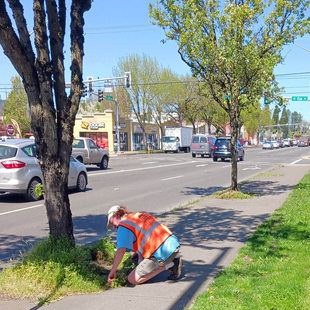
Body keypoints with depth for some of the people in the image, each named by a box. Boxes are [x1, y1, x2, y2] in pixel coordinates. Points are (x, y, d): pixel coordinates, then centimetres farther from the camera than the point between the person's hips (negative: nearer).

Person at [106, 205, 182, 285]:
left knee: (132, 279, -1)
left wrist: (113, 270, -5)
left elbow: (121, 250, -14)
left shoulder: (123, 225, -2)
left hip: (162, 253, -9)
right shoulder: (140, 215, 24)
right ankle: (173, 259, 15)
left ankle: (168, 265, -2)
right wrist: (137, 253, 37)